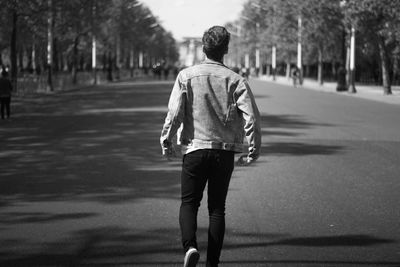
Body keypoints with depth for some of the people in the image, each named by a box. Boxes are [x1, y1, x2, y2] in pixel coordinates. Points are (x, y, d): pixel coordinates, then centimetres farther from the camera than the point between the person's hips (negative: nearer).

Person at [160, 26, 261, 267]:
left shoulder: (186, 76, -4)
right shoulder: (235, 80, -3)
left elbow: (174, 113, -8)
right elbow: (252, 117, -9)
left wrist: (166, 141, 5)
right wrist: (254, 151, -1)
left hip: (194, 149, -1)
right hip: (225, 151, 1)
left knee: (189, 203, 12)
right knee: (217, 208, 11)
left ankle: (190, 245, -14)